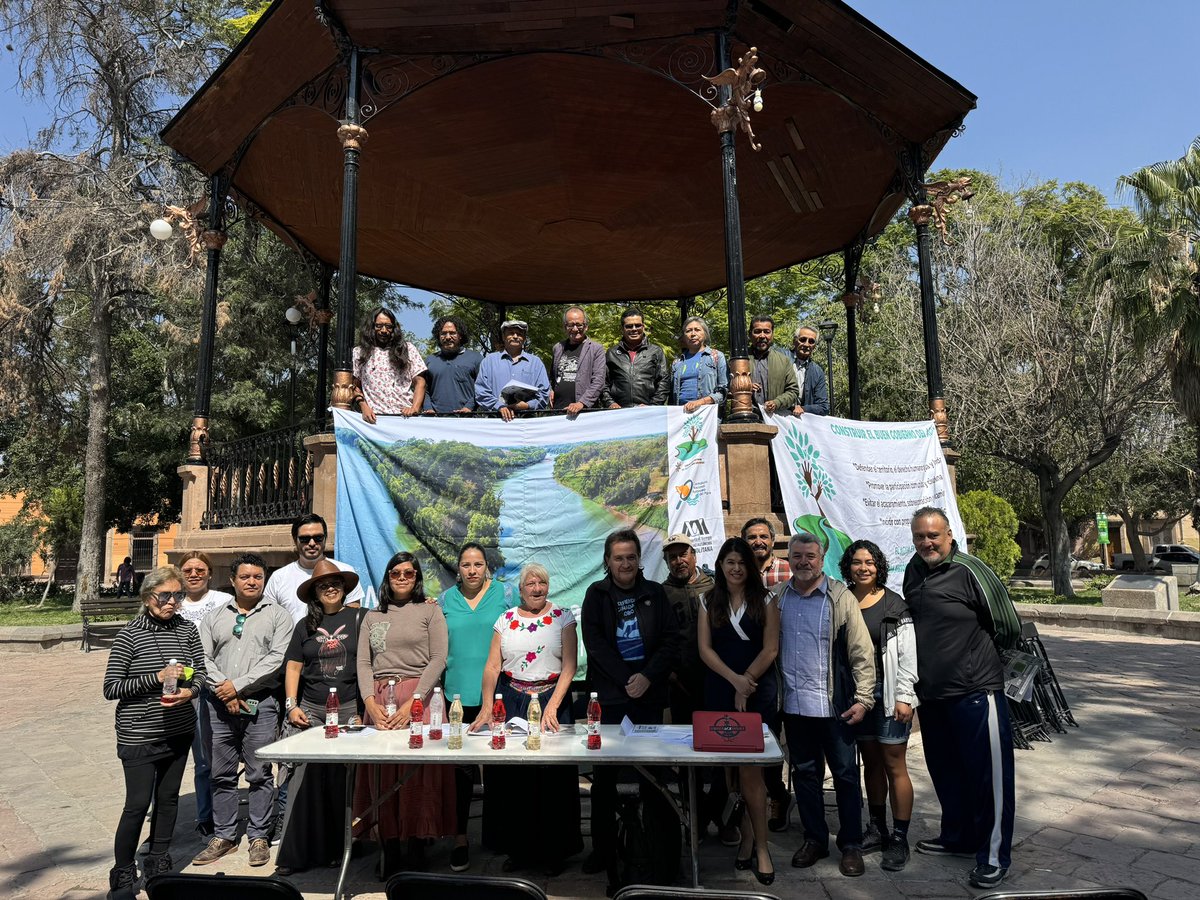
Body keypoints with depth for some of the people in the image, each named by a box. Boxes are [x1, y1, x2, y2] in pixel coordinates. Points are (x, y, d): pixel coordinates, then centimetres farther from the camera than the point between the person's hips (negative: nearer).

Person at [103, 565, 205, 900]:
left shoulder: (187, 629, 0)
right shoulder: (129, 635, -11)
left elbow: (200, 672, 7)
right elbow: (110, 688, -10)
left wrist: (189, 690, -15)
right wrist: (156, 678, -21)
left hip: (179, 731, 4)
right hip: (139, 734, -4)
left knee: (168, 797, 14)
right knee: (138, 803, -2)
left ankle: (159, 863, 32)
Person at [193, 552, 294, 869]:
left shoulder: (278, 615, 2)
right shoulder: (214, 617, 13)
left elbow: (277, 658, -8)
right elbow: (203, 658, 6)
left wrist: (238, 685, -12)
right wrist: (222, 689, -8)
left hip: (260, 703, -3)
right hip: (220, 703, 3)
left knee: (259, 774, 3)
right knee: (222, 773, 10)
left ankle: (259, 837, 15)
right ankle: (224, 836, 24)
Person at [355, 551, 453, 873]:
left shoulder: (430, 610, 5)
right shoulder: (373, 616, 15)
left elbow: (438, 659, -4)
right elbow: (363, 662, 9)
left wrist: (412, 703, -13)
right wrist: (370, 702, -7)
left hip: (418, 697, -3)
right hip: (379, 701, 3)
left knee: (418, 774, -2)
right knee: (382, 775, 3)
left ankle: (417, 851, 10)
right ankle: (389, 851, 13)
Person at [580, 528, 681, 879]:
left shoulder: (654, 593, 7)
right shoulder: (596, 594, 3)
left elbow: (671, 639, 3)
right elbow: (595, 643, -5)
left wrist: (648, 676, -10)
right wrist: (627, 679, -12)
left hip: (650, 693, 1)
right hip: (609, 695, -1)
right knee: (605, 773, 4)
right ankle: (603, 847, 16)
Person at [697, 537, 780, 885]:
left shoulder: (765, 600, 2)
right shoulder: (709, 602, 7)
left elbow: (770, 649, -4)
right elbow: (705, 649, 1)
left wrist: (746, 684, -9)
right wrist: (735, 679, -11)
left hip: (758, 692, -2)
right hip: (720, 692, 3)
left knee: (749, 767, -6)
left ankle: (760, 844, 4)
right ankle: (746, 836, 18)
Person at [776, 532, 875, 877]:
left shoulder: (840, 597, -6)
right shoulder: (778, 597, 4)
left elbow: (862, 653, -6)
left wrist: (863, 698, -10)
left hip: (834, 704, -3)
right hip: (794, 705, 3)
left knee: (845, 774, 8)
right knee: (805, 773, 14)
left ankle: (851, 845, 23)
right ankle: (815, 839, 29)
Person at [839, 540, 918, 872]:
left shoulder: (894, 604, -6)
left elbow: (908, 654, -7)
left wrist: (904, 697, -11)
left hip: (889, 696, -4)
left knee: (895, 766, 1)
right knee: (870, 762, 14)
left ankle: (899, 839, 11)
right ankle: (877, 829, 27)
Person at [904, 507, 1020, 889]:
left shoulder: (969, 570, -14)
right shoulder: (914, 570, 7)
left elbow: (1009, 627, -9)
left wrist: (980, 658, 5)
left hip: (975, 691, -7)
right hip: (931, 693, 7)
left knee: (988, 774, 3)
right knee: (945, 772, 19)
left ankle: (993, 855, 17)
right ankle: (957, 836, 36)